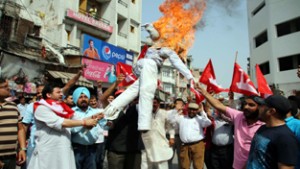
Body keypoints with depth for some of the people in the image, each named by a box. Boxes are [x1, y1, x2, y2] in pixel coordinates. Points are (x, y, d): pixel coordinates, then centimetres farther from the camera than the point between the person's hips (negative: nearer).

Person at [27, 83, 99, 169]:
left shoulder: (61, 108, 15)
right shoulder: (41, 108, -8)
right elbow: (59, 123, -19)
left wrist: (92, 118, -9)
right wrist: (84, 122, -19)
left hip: (64, 151, 6)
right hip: (48, 152, -6)